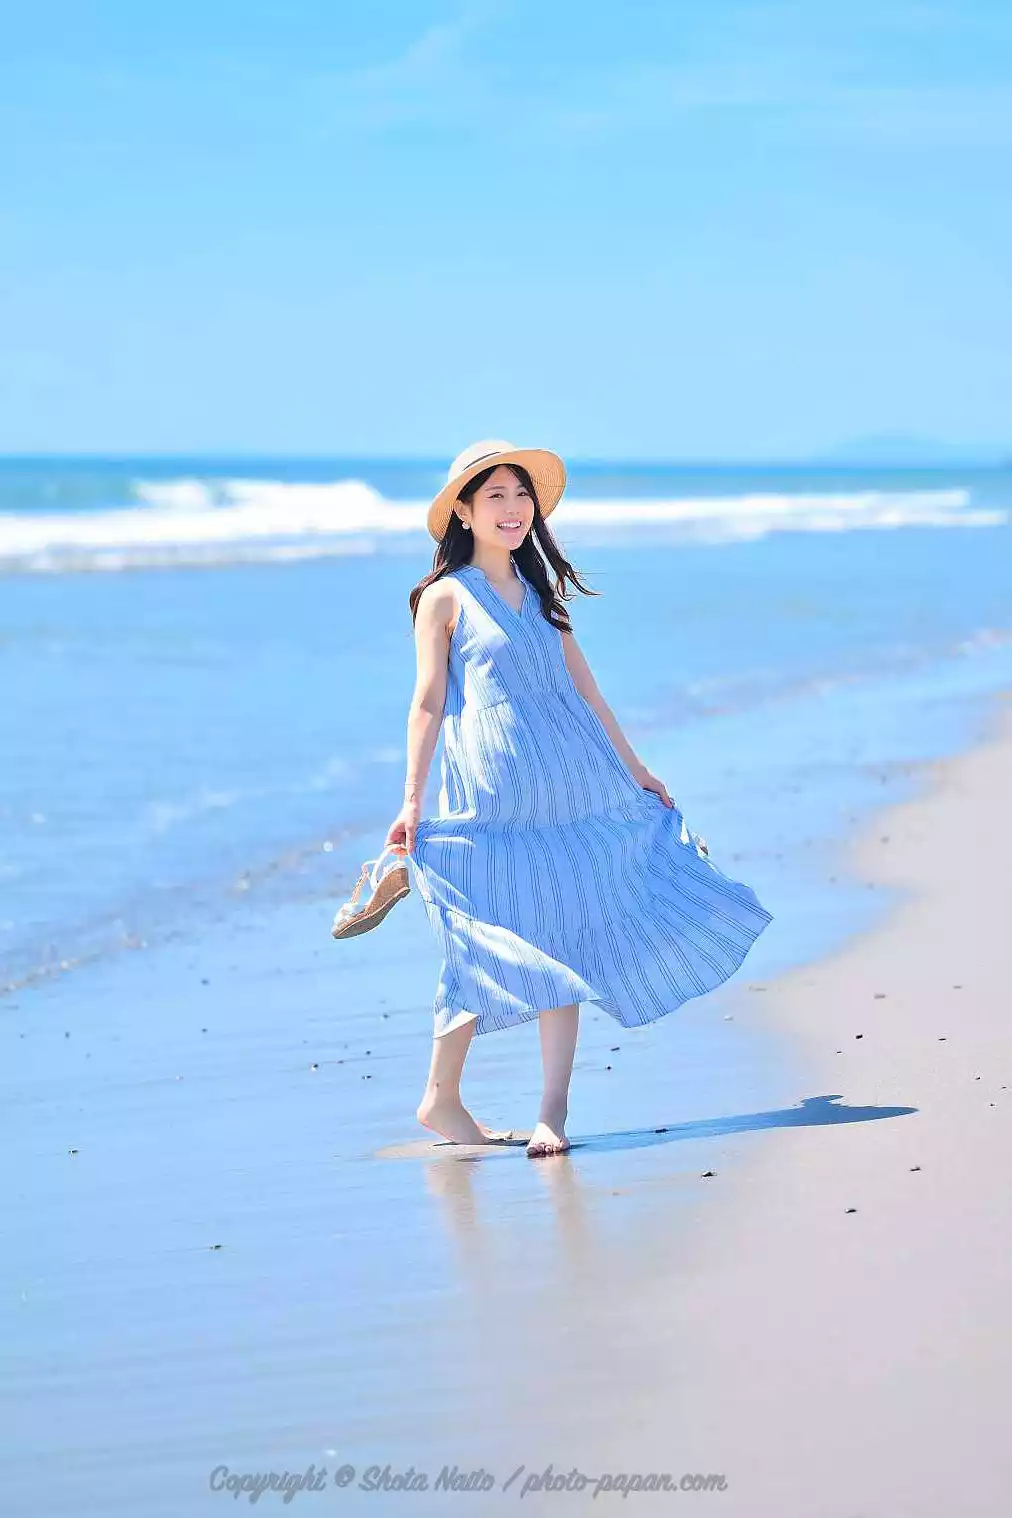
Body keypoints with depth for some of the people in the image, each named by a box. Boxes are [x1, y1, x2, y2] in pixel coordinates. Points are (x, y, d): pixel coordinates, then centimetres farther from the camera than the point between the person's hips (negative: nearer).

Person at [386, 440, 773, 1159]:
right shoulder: (444, 598, -1)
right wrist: (412, 802, -9)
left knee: (564, 944, -1)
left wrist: (634, 768, 20)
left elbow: (584, 688, 20)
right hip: (491, 796, -5)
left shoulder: (539, 591, 15)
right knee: (487, 948, -2)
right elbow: (428, 703, -3)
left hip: (569, 791, 5)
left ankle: (554, 1115, -1)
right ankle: (441, 1099, 13)